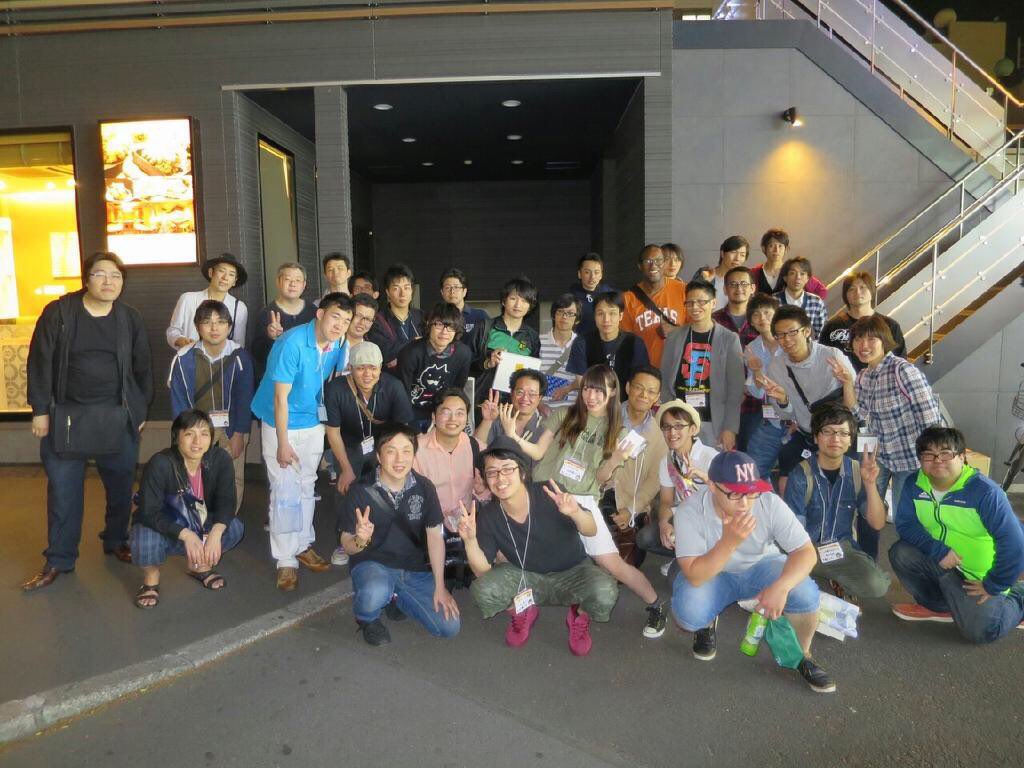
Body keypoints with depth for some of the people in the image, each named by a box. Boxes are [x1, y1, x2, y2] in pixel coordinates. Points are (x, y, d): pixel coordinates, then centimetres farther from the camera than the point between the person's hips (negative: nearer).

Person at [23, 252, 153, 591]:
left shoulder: (130, 317, 3)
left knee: (121, 486, 10)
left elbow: (142, 367, 8)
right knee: (63, 491, 5)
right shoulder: (58, 312, -4)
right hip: (65, 416, -1)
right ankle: (58, 561, 18)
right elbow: (40, 362, -3)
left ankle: (116, 541, 31)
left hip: (118, 418, 2)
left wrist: (141, 410, 8)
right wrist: (40, 410, -5)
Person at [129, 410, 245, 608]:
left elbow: (226, 501, -16)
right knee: (146, 544, -36)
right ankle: (151, 576, 3)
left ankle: (199, 565, 12)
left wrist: (216, 532, -35)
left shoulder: (220, 459, -18)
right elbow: (150, 512, -28)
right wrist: (185, 534, -41)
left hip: (199, 525, 4)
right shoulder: (160, 464, -28)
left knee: (235, 528, -20)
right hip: (162, 527, -4)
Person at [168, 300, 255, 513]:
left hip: (232, 425, 0)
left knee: (233, 480, -4)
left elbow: (244, 398, -5)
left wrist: (239, 435, -7)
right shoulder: (184, 359, -9)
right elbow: (178, 401, -2)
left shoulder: (240, 357, -10)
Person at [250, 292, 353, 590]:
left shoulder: (338, 345, -7)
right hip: (282, 423, -6)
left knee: (307, 486, 14)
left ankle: (303, 545, 27)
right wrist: (283, 444, -19)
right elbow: (280, 398, -21)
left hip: (314, 423, 6)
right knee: (284, 490, -4)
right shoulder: (292, 343, -25)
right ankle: (285, 560, 4)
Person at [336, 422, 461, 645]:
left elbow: (435, 536, 0)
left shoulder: (424, 487, -6)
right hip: (373, 564, -4)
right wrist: (360, 539, -35)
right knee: (374, 595, -39)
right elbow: (347, 545, -9)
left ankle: (397, 597, 19)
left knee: (450, 627, -7)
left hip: (415, 568, 4)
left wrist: (440, 586, -2)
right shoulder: (360, 491, -15)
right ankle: (367, 618, 2)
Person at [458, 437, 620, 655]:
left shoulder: (549, 494, -25)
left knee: (605, 592, -32)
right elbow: (483, 571, -13)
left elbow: (591, 531, -19)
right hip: (524, 576, 2)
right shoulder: (487, 516, -16)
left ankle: (580, 617, 6)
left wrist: (575, 513, -42)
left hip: (571, 572, -2)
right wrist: (470, 540, -32)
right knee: (481, 591, -25)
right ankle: (521, 612, 10)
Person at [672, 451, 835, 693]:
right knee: (689, 613, -31)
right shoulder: (689, 512, -30)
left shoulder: (770, 503, -24)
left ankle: (801, 655, 5)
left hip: (762, 566, 2)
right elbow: (695, 576, -34)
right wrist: (729, 542, -48)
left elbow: (806, 552, -22)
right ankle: (707, 624, 9)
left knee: (806, 593, -27)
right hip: (711, 575, -1)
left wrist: (781, 586, -40)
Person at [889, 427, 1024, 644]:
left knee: (979, 631, -15)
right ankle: (937, 607, 6)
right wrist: (939, 551, -25)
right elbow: (905, 523, -10)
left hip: (977, 575, -4)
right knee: (900, 553, -18)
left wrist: (993, 586, -18)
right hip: (939, 561, 5)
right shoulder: (915, 485, -9)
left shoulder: (985, 492, -24)